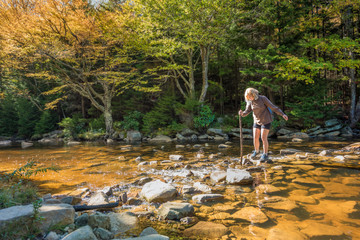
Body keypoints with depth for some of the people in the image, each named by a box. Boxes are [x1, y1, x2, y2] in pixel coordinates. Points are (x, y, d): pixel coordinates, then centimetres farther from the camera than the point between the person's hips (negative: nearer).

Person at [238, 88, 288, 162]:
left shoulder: (263, 98, -19)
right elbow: (246, 112, -7)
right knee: (255, 138, 4)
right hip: (257, 121, 5)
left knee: (263, 138, -10)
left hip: (266, 121, -5)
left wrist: (283, 114, -25)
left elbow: (273, 107, -18)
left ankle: (265, 155, 5)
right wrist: (242, 113, -31)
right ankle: (256, 151, 30)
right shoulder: (250, 102, -5)